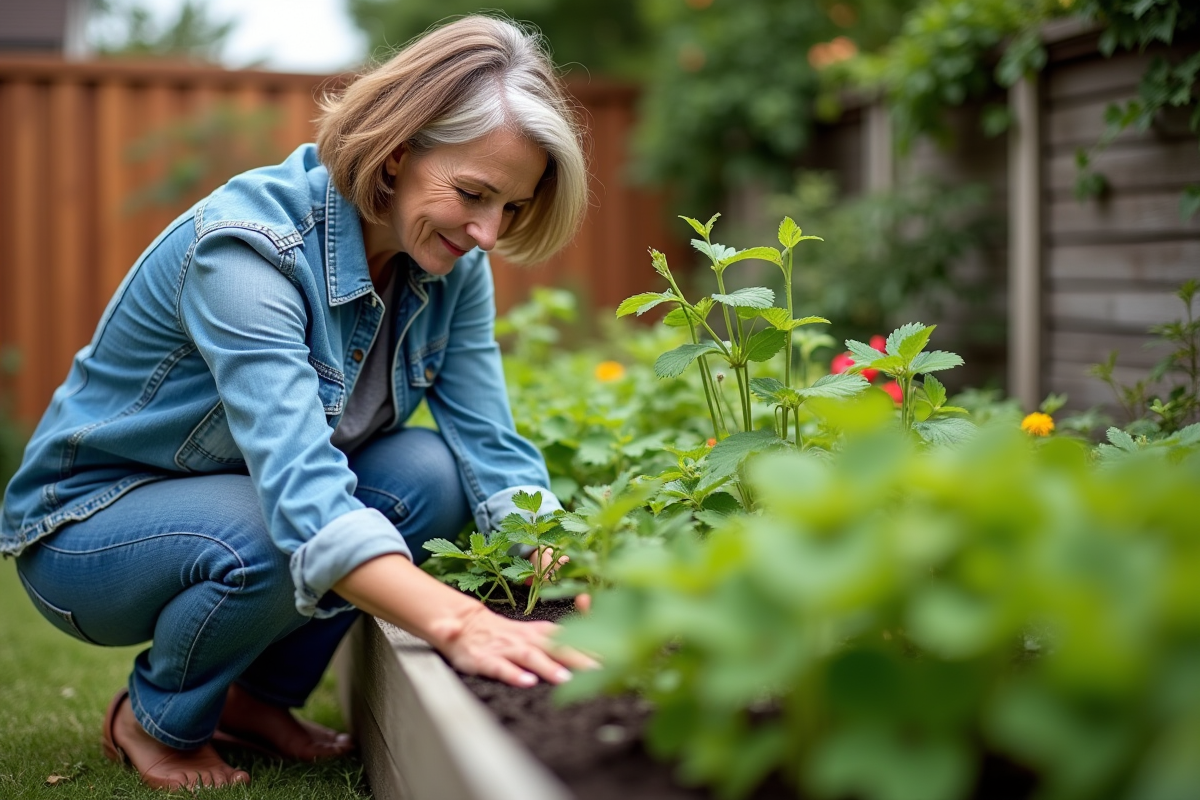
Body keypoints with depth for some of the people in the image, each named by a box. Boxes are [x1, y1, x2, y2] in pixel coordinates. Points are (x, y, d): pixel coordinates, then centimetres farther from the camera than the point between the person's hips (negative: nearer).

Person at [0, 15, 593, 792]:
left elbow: (493, 448, -16)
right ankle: (155, 721, -3)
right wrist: (460, 623, -57)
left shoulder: (450, 262, -11)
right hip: (87, 521, -6)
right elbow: (297, 488, -44)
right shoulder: (249, 245, -33)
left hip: (259, 495, 6)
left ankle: (258, 697, 1)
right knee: (268, 540, -36)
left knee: (432, 471, -21)